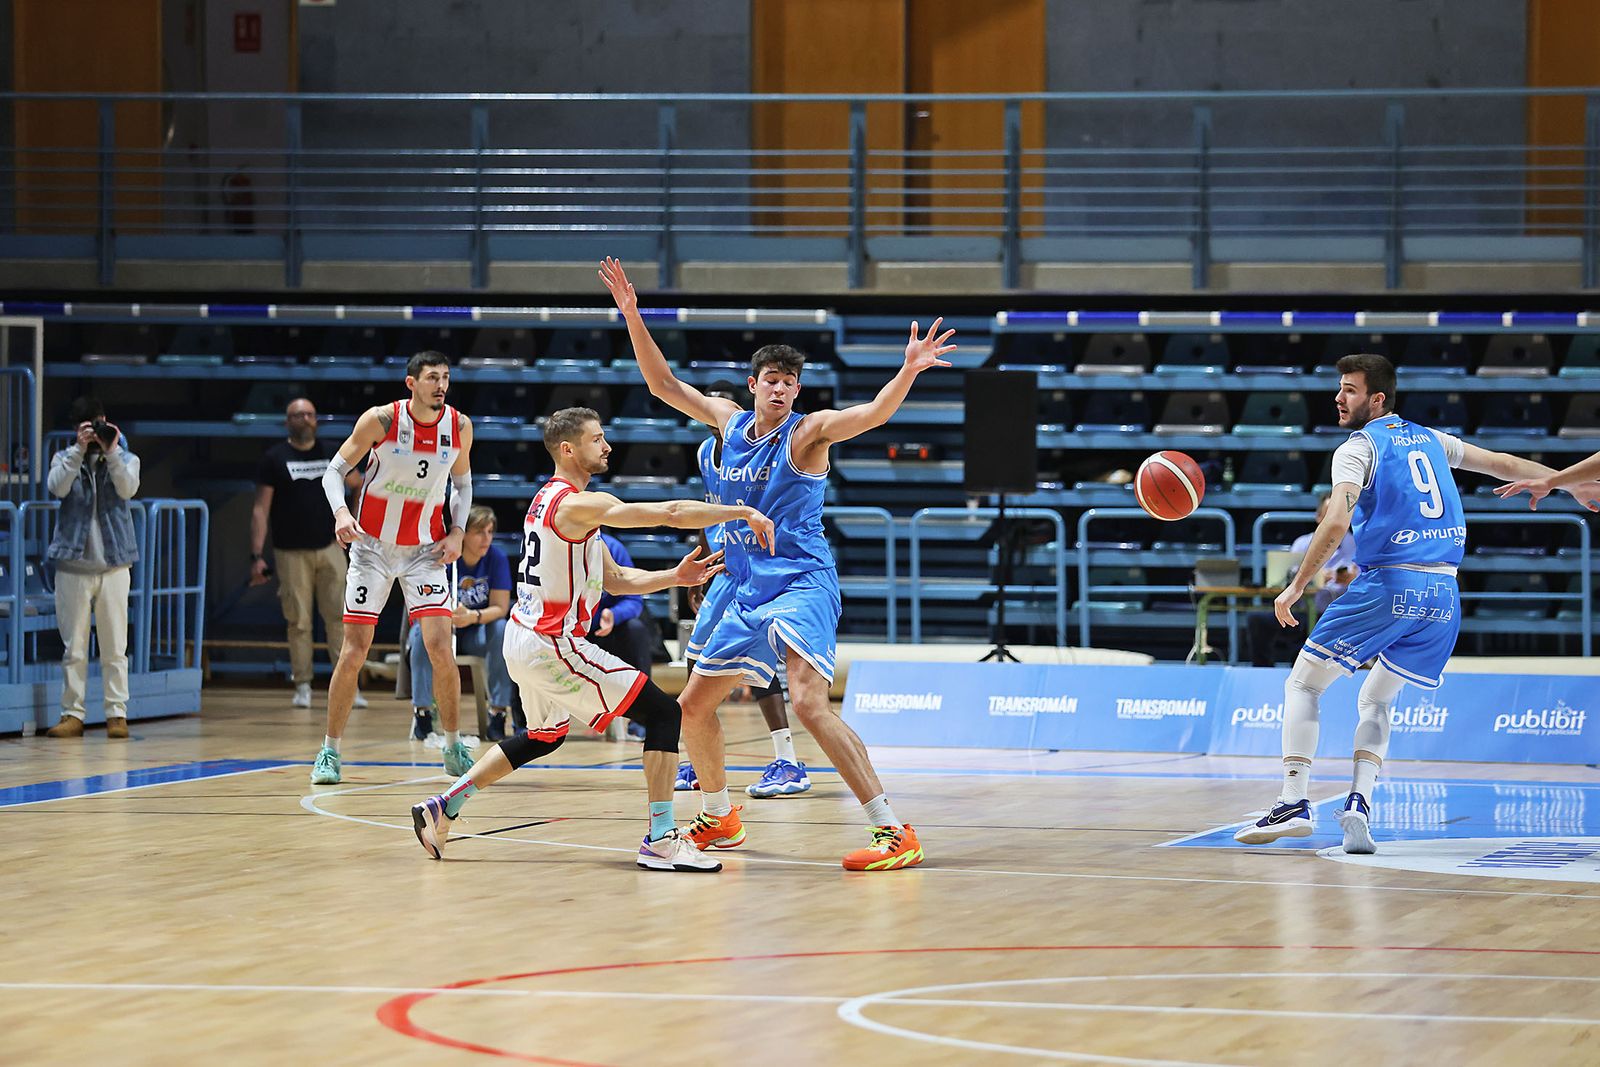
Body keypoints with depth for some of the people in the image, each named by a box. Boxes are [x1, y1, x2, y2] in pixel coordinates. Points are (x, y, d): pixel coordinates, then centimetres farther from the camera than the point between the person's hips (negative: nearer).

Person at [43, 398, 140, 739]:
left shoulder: (126, 458, 8)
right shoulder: (65, 458, 9)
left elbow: (128, 489, -11)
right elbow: (57, 487, -12)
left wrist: (111, 453, -19)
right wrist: (79, 450, -17)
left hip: (113, 565, 0)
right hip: (73, 566, 0)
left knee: (114, 647, 0)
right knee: (73, 647, 1)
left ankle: (117, 714, 2)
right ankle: (72, 715, 4)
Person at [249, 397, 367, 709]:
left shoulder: (331, 454, 8)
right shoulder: (274, 458, 0)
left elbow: (360, 487, 22)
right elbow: (261, 510, -2)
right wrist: (256, 556, -10)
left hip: (329, 548, 2)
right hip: (291, 552, -2)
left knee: (339, 617, -4)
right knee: (298, 621, -1)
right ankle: (302, 686, 7)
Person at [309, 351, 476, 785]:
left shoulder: (459, 427, -4)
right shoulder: (381, 420, -14)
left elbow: (462, 483, 13)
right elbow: (334, 470, -8)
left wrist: (457, 530, -2)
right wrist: (341, 512, -26)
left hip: (425, 549, 2)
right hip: (373, 545, -2)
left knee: (440, 646, -10)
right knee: (354, 651, -3)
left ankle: (454, 748, 5)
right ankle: (330, 752, 7)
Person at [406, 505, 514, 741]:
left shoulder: (497, 558, -12)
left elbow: (500, 607, -16)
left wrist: (473, 617, -37)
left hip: (476, 633, 1)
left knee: (501, 629, -30)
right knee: (423, 631, -33)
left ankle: (498, 712, -26)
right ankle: (422, 713, -28)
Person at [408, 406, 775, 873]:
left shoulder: (551, 499, 15)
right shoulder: (579, 504, -16)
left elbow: (615, 579, 18)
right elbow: (672, 513, -24)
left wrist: (674, 577, 6)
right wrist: (744, 513, -18)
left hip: (525, 639, 10)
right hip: (553, 644, -10)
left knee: (545, 736, 32)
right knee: (663, 712, -9)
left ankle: (443, 807, 30)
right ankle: (660, 839, -13)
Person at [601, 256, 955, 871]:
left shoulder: (808, 432, -8)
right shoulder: (729, 421, 9)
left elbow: (872, 414, -25)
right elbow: (663, 385, 16)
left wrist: (909, 370, -43)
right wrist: (633, 316, 8)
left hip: (802, 584, -8)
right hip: (747, 590, 8)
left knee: (808, 703, -26)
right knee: (693, 706, 13)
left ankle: (894, 832, -28)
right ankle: (718, 819, 35)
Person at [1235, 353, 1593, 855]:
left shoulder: (1357, 448, -1)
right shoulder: (1430, 440, 18)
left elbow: (1336, 521, -16)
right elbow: (1504, 464, 27)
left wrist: (1296, 586, -12)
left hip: (1388, 584, -6)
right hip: (1443, 592, 6)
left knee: (1303, 684, 6)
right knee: (1375, 699, 20)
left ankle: (1294, 803, -8)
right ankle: (1359, 805, -1)